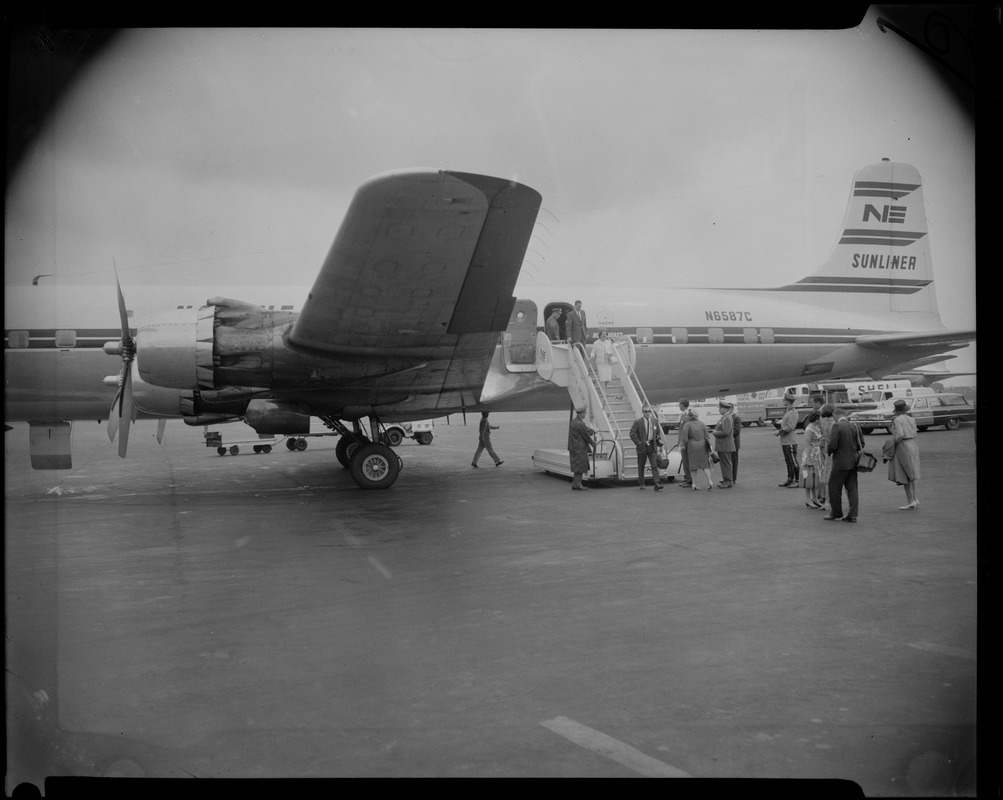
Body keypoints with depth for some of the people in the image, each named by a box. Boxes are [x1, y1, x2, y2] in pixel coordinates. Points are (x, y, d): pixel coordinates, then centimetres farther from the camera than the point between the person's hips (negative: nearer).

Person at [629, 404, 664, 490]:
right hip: (642, 446, -2)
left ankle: (657, 485, -15)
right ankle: (641, 483, 26)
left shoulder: (655, 421, 6)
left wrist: (659, 443, 8)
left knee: (654, 465, -8)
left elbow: (658, 433, 18)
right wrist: (639, 443, -13)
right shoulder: (637, 422, -6)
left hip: (652, 446, 2)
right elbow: (632, 434, -7)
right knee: (641, 466, 9)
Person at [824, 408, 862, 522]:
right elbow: (861, 443, 9)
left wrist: (828, 452, 1)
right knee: (852, 487, 8)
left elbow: (833, 445, -18)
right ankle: (852, 515, 7)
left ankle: (836, 513, 12)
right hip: (853, 461, 7)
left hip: (841, 462, -7)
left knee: (834, 486, 6)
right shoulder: (854, 426, 7)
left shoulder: (837, 426, -13)